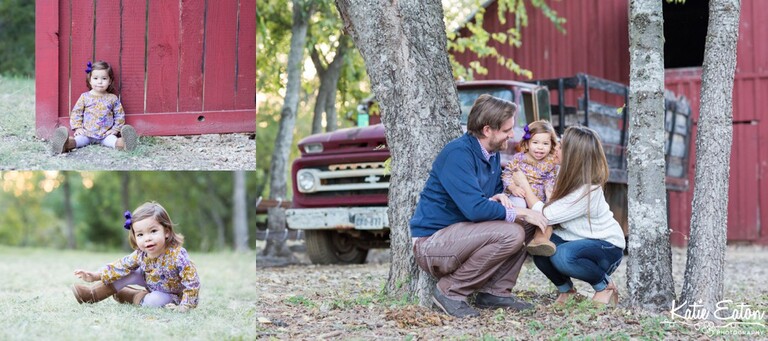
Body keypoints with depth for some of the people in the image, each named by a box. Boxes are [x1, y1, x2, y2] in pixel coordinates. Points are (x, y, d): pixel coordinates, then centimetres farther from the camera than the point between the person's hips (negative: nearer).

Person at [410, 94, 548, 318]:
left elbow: (497, 189, 21)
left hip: (459, 235, 9)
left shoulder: (492, 154, 7)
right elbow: (475, 209, -30)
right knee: (510, 233, -26)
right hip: (432, 242, -9)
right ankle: (450, 291, -14)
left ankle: (494, 292, 2)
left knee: (528, 224, 3)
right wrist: (519, 213, -19)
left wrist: (499, 198, -5)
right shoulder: (458, 154, -21)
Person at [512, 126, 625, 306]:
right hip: (579, 241, 7)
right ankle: (566, 290, 4)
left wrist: (524, 185, -17)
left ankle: (605, 286, -8)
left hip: (607, 247, -7)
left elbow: (546, 215, -28)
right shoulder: (570, 177, -6)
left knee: (563, 255, -36)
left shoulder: (588, 191, -29)